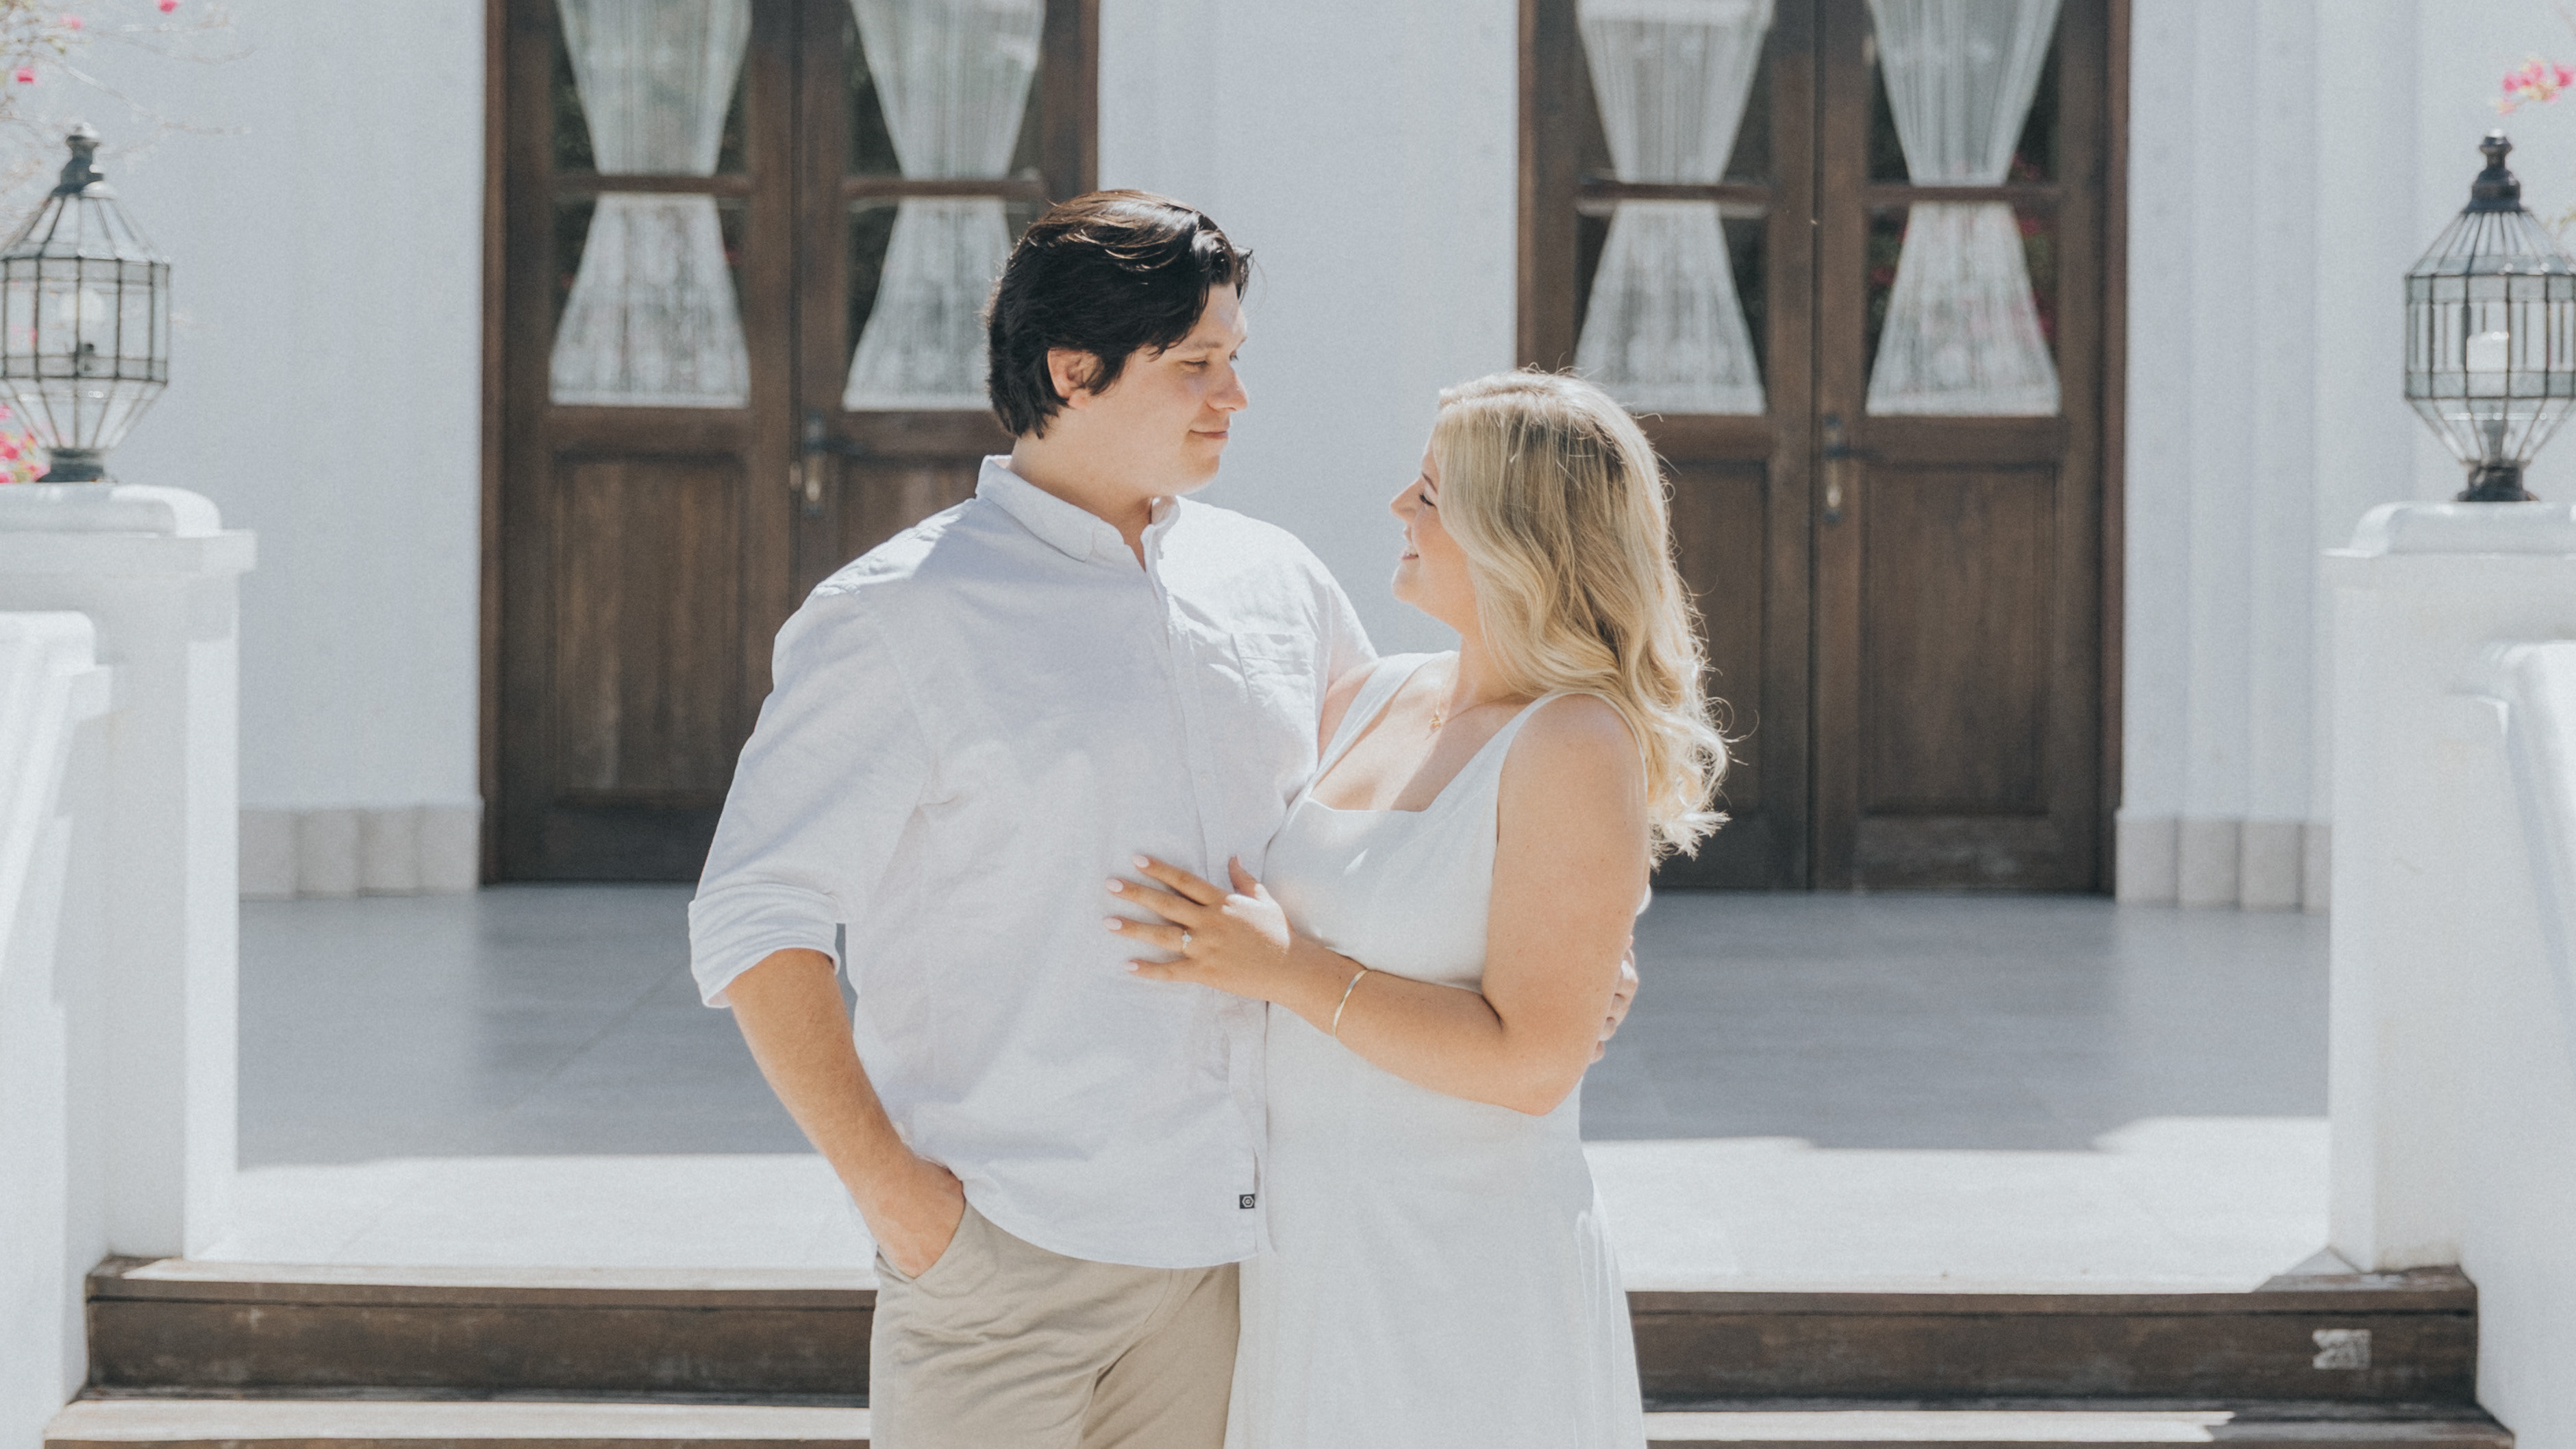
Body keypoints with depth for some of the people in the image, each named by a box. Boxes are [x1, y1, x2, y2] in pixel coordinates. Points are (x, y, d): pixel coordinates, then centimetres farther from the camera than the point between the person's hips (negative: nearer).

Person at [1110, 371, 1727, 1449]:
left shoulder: (1577, 746, -16)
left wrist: (1285, 969, -20)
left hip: (1465, 1270, -7)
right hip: (1317, 1250, 8)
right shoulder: (1373, 701, 7)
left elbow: (1531, 1062, -21)